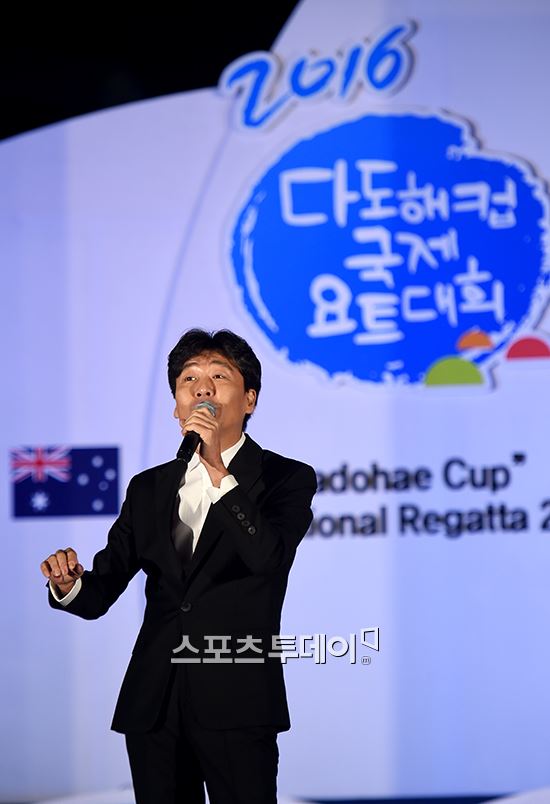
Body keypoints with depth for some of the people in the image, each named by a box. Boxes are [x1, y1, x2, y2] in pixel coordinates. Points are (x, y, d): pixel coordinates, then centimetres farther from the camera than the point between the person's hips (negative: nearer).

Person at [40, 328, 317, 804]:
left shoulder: (287, 478, 3)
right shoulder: (148, 488, 15)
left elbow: (269, 556, -16)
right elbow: (100, 594, 12)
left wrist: (218, 470, -19)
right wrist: (69, 584, -11)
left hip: (235, 705, -4)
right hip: (154, 705, 4)